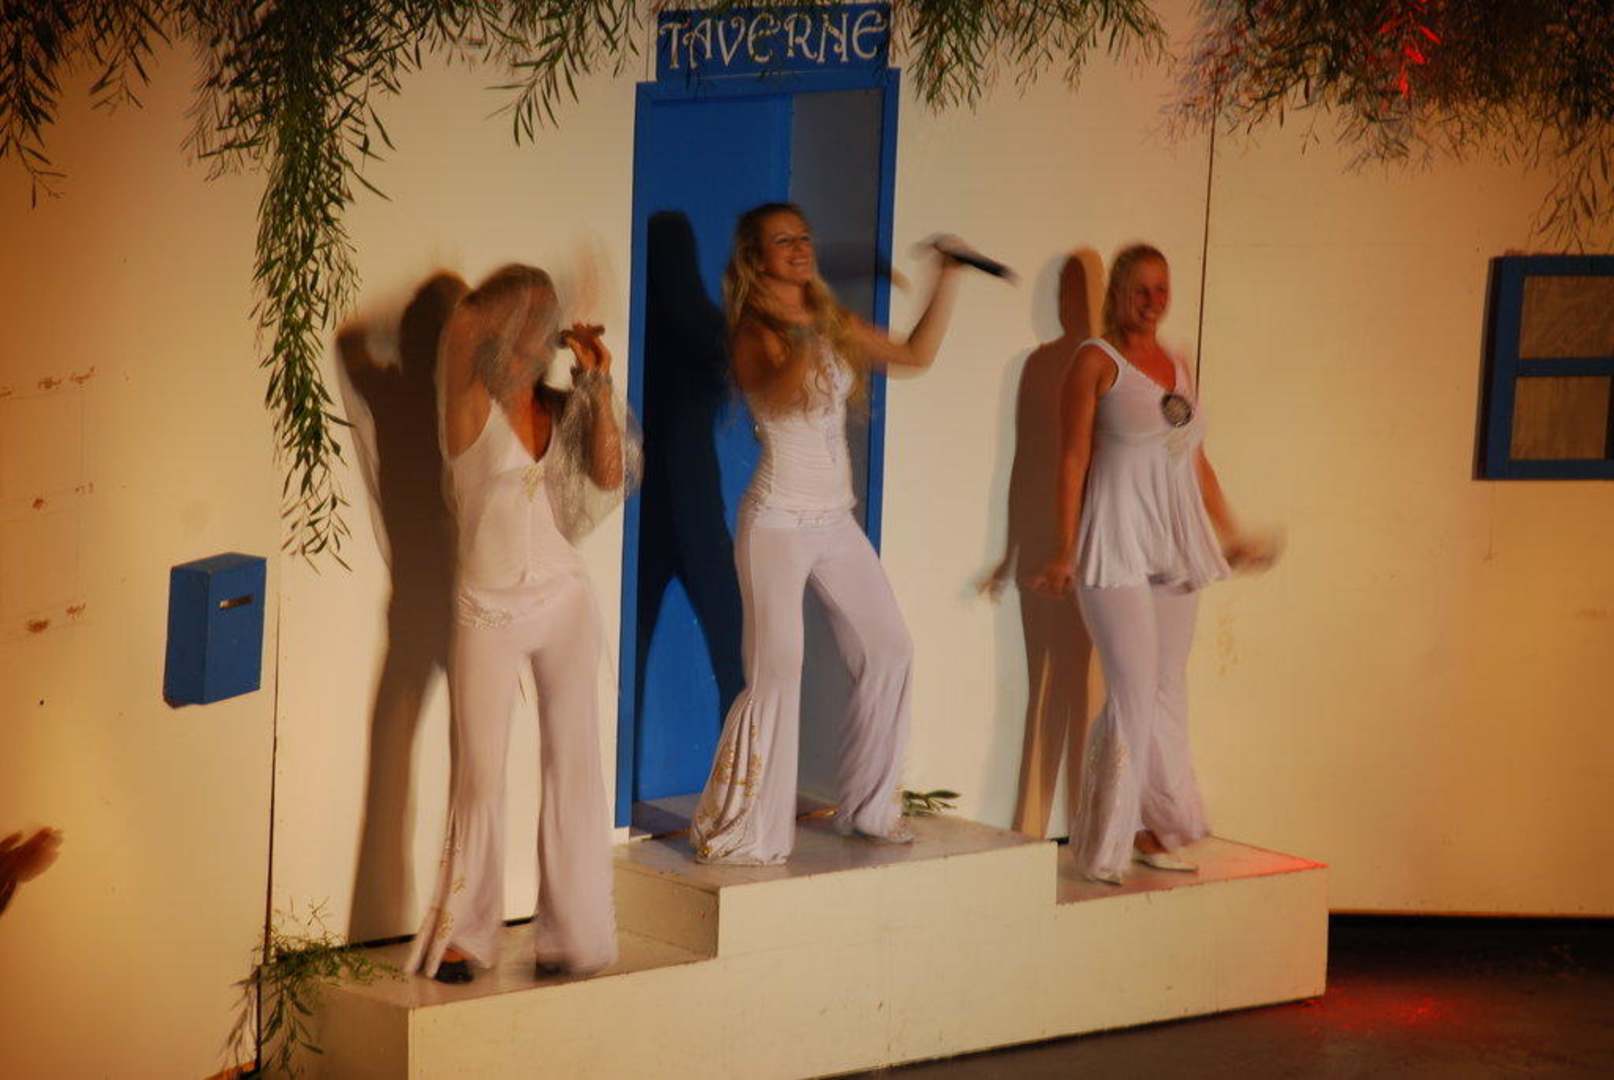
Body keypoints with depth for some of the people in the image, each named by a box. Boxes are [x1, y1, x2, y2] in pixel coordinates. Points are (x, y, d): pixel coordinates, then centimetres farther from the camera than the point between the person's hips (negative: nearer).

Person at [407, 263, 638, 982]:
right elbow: (462, 323, -23)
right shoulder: (471, 403, -5)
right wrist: (519, 294, -6)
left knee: (574, 764, 3)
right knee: (479, 776, -1)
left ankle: (573, 934, 11)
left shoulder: (559, 410, 9)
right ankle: (459, 937, 11)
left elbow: (610, 475, -5)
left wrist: (600, 385, -6)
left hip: (564, 603, 4)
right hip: (488, 612, -4)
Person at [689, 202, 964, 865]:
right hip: (779, 521, -7)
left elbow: (917, 354, 16)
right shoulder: (754, 333, -10)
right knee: (776, 674, -13)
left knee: (888, 651, 10)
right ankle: (737, 834, -4)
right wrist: (803, 345, -48)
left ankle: (867, 806, 24)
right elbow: (779, 395, -30)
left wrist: (945, 283, 9)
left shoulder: (834, 324, 9)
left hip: (835, 520, 7)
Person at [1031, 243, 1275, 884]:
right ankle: (1103, 848, -3)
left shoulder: (1179, 367, 15)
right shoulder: (1096, 361, -4)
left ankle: (1150, 830, 18)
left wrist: (1230, 536, 20)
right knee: (1135, 695, -11)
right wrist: (1066, 552, -12)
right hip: (1118, 549, -7)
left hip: (1176, 549, 7)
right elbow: (1073, 458, -7)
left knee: (1168, 694, 9)